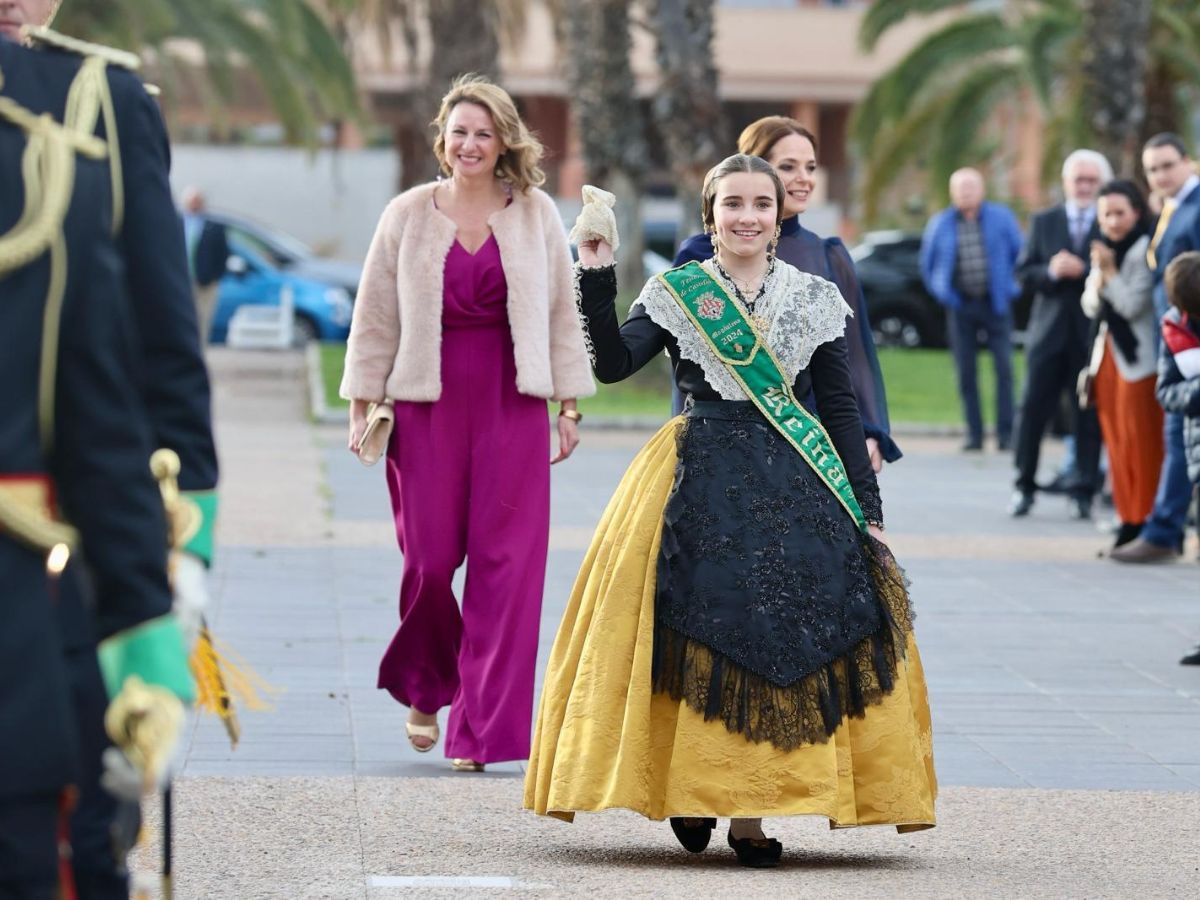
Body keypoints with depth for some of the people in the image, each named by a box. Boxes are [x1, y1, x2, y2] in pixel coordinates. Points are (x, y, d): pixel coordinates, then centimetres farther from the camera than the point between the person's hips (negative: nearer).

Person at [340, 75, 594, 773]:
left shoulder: (536, 214, 6)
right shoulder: (409, 215, 5)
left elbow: (564, 312, 9)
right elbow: (375, 316, 8)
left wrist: (569, 405, 5)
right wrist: (362, 403, 4)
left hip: (512, 401, 0)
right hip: (429, 398, 0)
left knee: (504, 560, -4)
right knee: (429, 556, -3)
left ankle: (481, 728, 0)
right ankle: (425, 688, 25)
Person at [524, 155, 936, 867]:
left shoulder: (816, 299, 7)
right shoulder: (675, 293, 3)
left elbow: (841, 409, 6)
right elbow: (614, 364, -11)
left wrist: (867, 510, 0)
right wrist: (596, 278, -22)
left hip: (795, 486, 1)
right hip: (703, 482, -1)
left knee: (785, 633, -5)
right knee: (701, 633, -5)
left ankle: (749, 811, 0)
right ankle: (689, 791, 10)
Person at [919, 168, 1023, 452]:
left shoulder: (1001, 217, 1)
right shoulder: (940, 224, 5)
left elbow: (1021, 254, 8)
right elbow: (927, 264, 16)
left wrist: (1010, 288, 2)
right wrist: (942, 293, 9)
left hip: (995, 303, -2)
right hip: (961, 306, 2)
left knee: (1004, 369, -8)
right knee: (966, 373, 1)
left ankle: (1005, 433, -5)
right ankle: (974, 434, 6)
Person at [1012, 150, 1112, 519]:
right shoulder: (1044, 222, 11)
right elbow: (1024, 272, 6)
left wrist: (1083, 271, -19)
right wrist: (1050, 271, -13)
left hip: (1092, 335, -2)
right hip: (1049, 332, 2)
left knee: (1088, 416, 0)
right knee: (1033, 410, 2)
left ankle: (1083, 494, 6)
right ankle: (1024, 487, 11)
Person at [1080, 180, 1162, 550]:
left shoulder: (1143, 249, -10)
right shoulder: (1106, 249, 15)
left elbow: (1133, 305, -16)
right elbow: (1091, 307, 12)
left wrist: (1109, 271, -15)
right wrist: (1099, 274, -5)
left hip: (1138, 357, -8)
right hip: (1109, 353, 8)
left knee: (1142, 442, -8)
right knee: (1117, 442, 8)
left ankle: (1144, 521, -5)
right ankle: (1128, 518, 13)